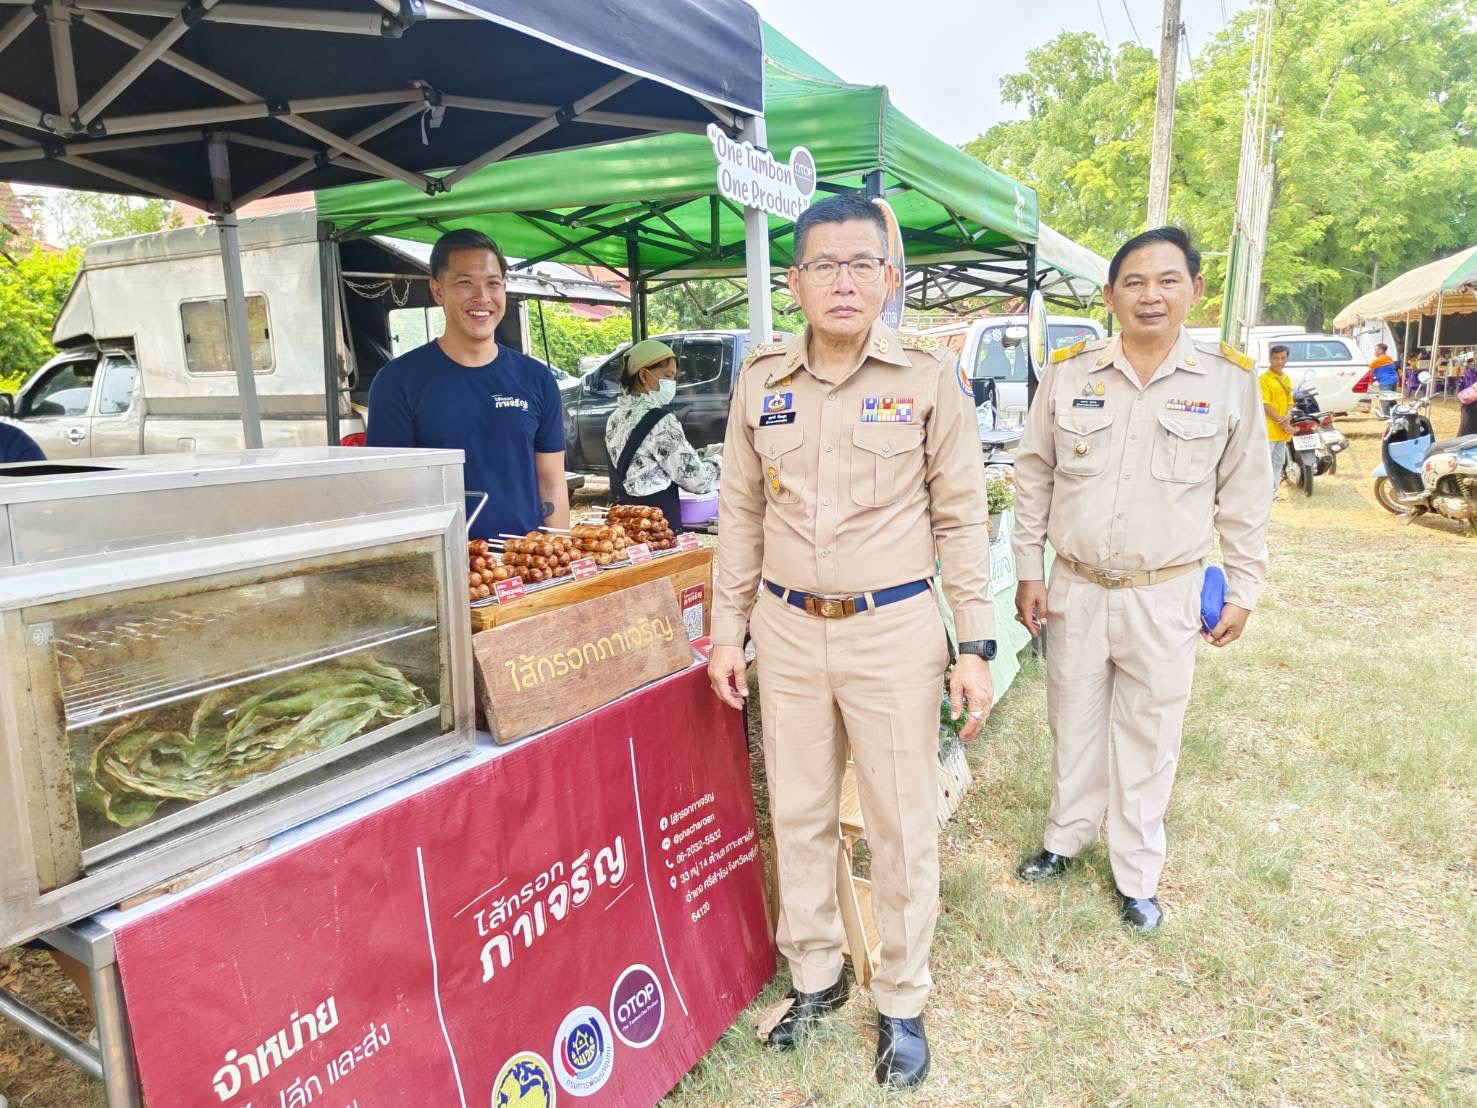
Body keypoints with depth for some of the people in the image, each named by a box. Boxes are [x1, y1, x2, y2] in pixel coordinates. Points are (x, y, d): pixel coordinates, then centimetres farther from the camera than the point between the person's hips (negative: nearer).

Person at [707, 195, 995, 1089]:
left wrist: (977, 646, -4)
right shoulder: (762, 381, 3)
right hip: (788, 630, 3)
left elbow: (961, 516, -2)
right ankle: (815, 976, 37)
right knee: (800, 816, 15)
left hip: (894, 629, -2)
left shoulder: (928, 375, -5)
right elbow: (741, 515, 8)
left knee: (904, 824, 8)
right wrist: (728, 631, 7)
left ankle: (903, 1002, 30)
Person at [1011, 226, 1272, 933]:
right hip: (1075, 589, 1)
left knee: (1148, 739, 11)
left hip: (1166, 597, -1)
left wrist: (1242, 591, 4)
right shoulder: (1068, 374, -2)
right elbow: (1034, 479, 4)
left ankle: (1137, 875, 30)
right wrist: (1028, 571, 2)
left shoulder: (1230, 383, -3)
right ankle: (1066, 839, 38)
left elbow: (1244, 501, 4)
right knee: (1074, 724, 16)